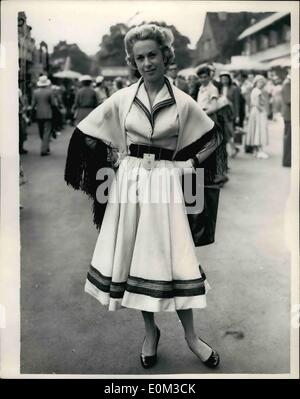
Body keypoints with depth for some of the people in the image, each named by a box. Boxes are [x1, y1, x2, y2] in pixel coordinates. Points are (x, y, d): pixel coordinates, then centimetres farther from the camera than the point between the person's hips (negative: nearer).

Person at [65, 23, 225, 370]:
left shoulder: (183, 103, 0)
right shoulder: (122, 99, 3)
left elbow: (211, 140, 10)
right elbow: (89, 135, 8)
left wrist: (186, 167, 1)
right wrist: (117, 162, 4)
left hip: (166, 183, -1)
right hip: (129, 182, 2)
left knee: (174, 258, -1)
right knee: (133, 257, 5)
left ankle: (191, 336, 15)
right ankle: (150, 331, 23)